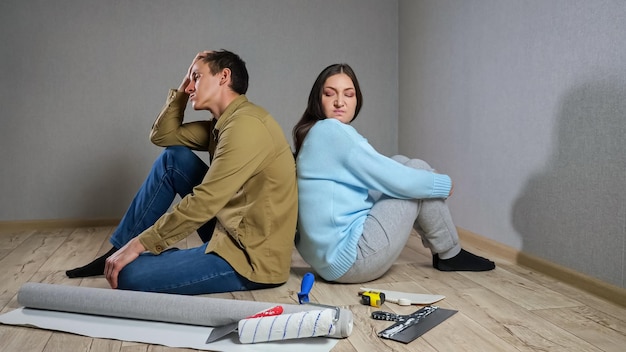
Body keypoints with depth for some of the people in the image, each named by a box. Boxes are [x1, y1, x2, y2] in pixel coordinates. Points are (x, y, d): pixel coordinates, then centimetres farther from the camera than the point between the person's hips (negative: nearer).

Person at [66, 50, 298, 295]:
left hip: (252, 257, -9)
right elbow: (162, 136, 16)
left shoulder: (245, 124, -19)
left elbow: (203, 203, -23)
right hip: (232, 233, 9)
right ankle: (120, 250, 13)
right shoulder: (226, 122, 11)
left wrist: (139, 244, -17)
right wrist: (183, 88, 7)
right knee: (173, 157, 7)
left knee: (129, 275, -19)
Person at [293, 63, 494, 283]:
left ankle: (442, 252, 21)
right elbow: (394, 180, -14)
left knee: (401, 164, 14)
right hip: (348, 259, -9)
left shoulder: (315, 135, 14)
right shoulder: (333, 131, -15)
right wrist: (444, 184, 3)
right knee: (417, 169, -1)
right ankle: (450, 255, 15)